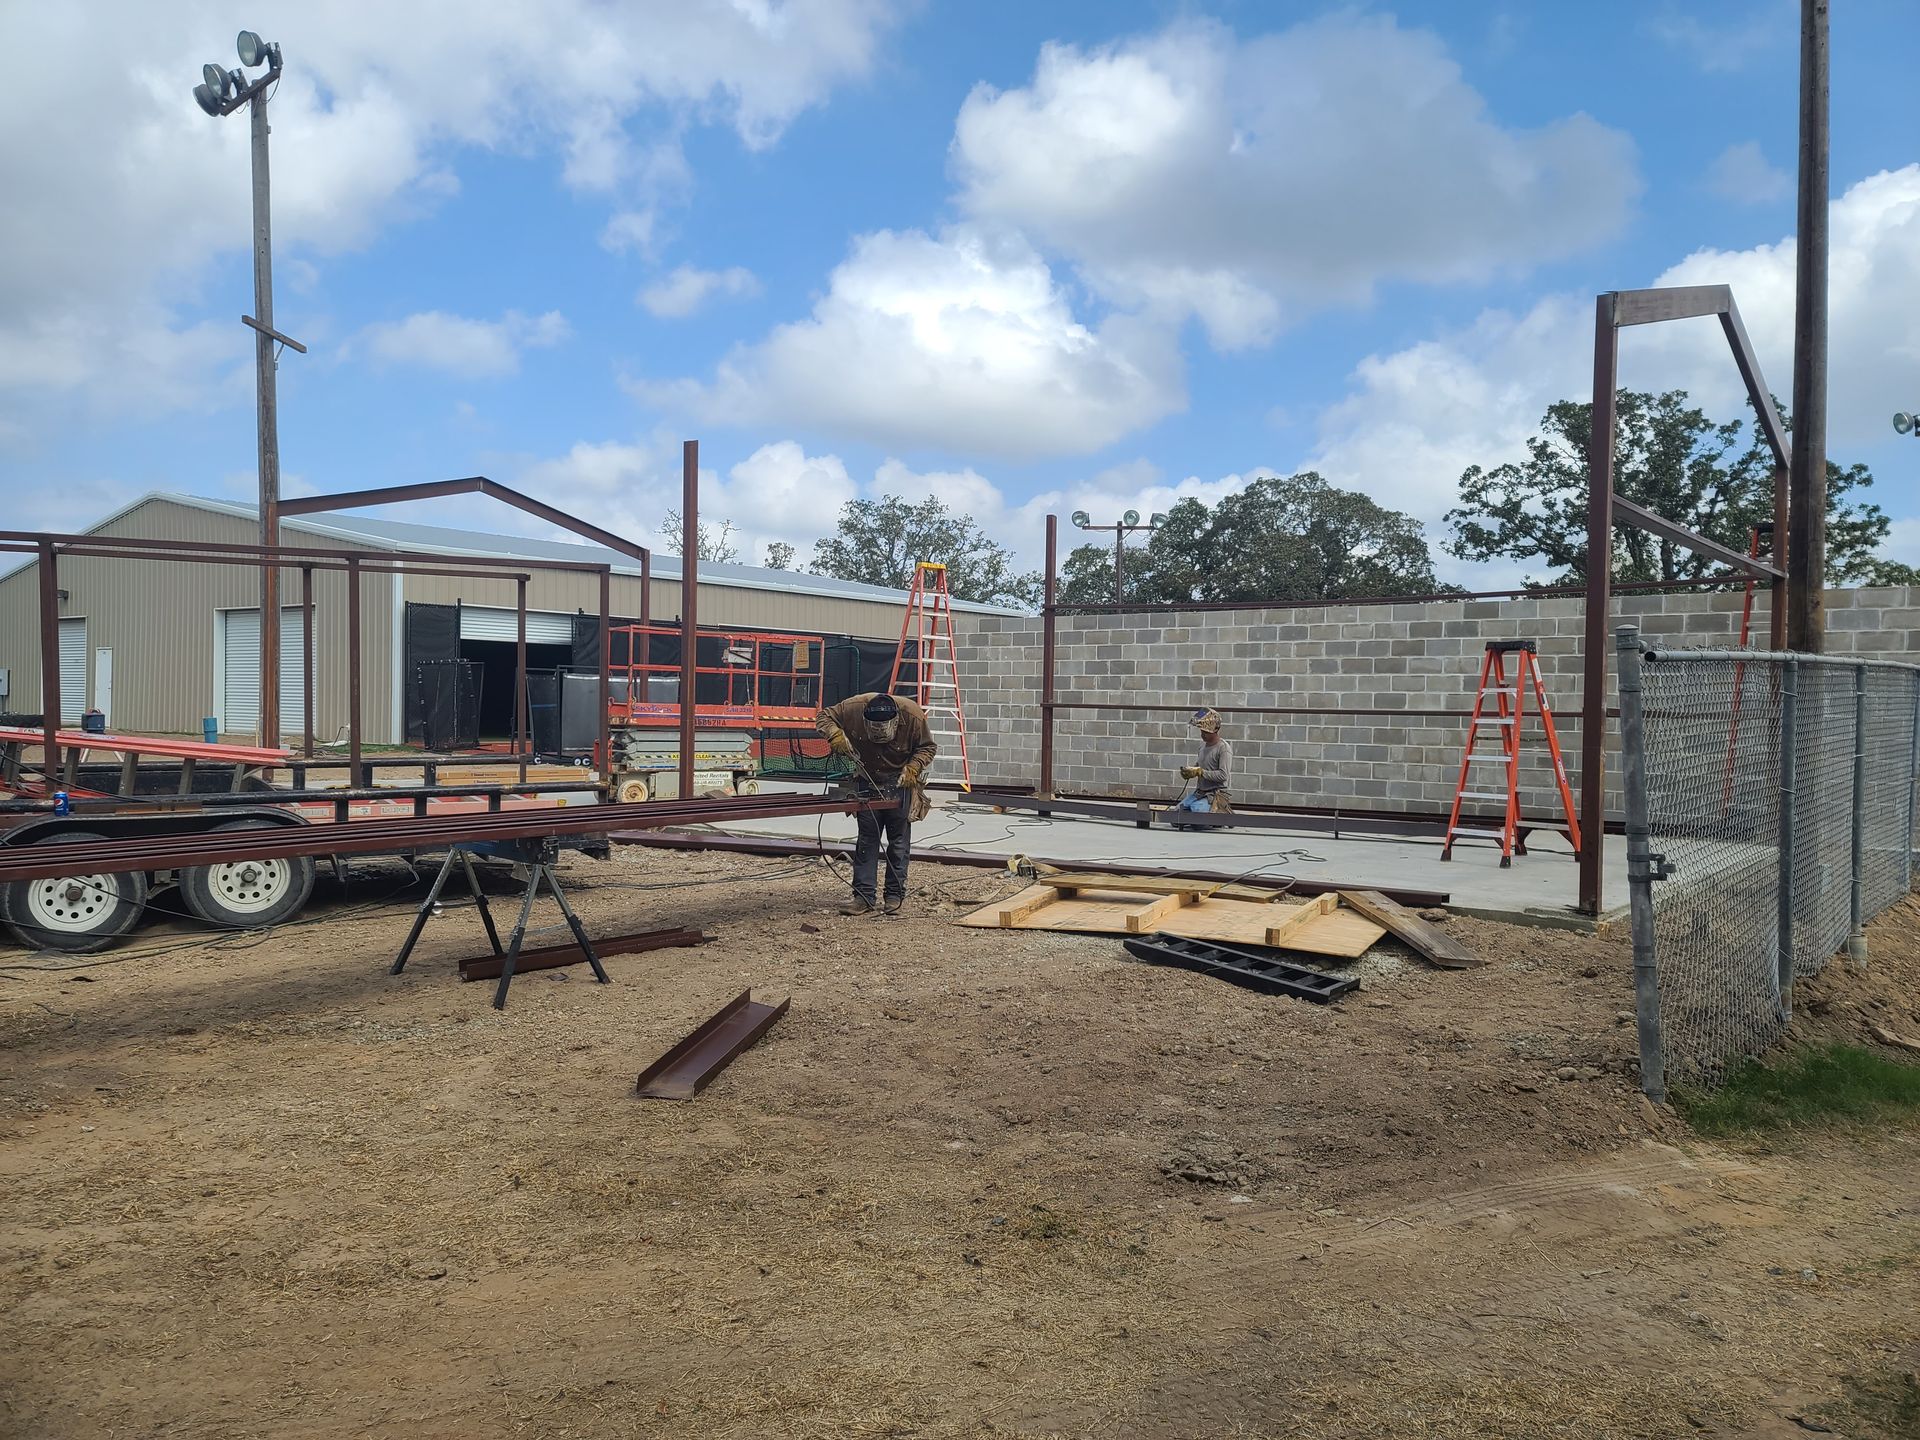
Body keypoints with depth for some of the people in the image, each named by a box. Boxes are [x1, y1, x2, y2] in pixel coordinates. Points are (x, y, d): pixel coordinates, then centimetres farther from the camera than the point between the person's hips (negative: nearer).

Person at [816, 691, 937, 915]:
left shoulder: (912, 715, -26)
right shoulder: (854, 708, -24)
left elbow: (927, 747, -10)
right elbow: (823, 717, -9)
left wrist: (912, 770, -25)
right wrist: (836, 736, -28)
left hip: (900, 783, -2)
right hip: (868, 782, 2)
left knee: (899, 840, 0)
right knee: (866, 838, 1)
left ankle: (896, 896, 8)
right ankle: (863, 896, 3)